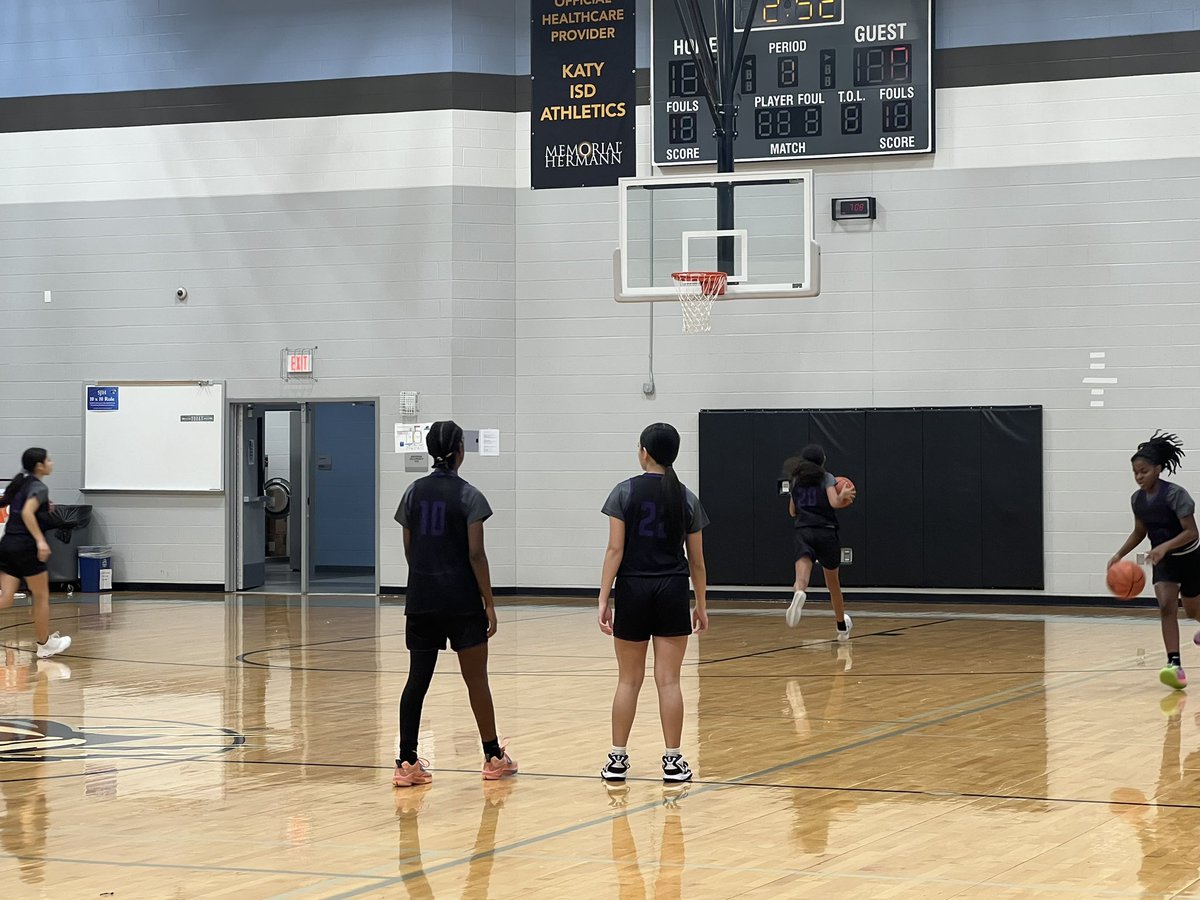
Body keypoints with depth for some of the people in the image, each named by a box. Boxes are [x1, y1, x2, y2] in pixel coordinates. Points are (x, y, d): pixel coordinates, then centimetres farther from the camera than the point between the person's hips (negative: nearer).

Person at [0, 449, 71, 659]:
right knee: (42, 596, 10)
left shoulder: (20, 483, 15)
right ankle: (44, 645, 20)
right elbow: (27, 513, -25)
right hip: (25, 547, -7)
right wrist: (40, 540, -31)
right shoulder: (39, 487, -10)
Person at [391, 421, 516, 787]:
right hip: (461, 600, -4)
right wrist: (489, 603, -7)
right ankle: (493, 758, 16)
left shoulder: (414, 492, 5)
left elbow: (409, 548, 8)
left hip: (421, 601, 4)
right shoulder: (469, 496, -9)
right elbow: (475, 553, -12)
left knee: (418, 679, 4)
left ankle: (407, 763, 0)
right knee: (476, 679, 6)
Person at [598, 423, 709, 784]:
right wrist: (701, 605, 16)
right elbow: (696, 561, 6)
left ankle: (617, 759, 10)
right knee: (669, 681, 2)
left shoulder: (625, 492, -5)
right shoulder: (686, 498, 3)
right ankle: (672, 761, 3)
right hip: (672, 592, 1)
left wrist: (604, 599, -7)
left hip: (633, 591, -1)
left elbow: (615, 550, -9)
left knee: (628, 680, 8)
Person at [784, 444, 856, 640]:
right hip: (826, 532, -1)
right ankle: (842, 627, 33)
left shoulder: (796, 481, 14)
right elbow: (834, 503, -13)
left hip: (803, 532, 1)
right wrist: (844, 496, 6)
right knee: (832, 581, 18)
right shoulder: (827, 478, 2)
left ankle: (799, 593, -60)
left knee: (802, 574, -22)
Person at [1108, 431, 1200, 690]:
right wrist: (1120, 554, -5)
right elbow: (1139, 531, 8)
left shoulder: (1175, 494, -27)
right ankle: (1175, 665, -22)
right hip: (1164, 560, 4)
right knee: (1166, 606, -17)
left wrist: (1165, 546, -41)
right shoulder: (1137, 499, -7)